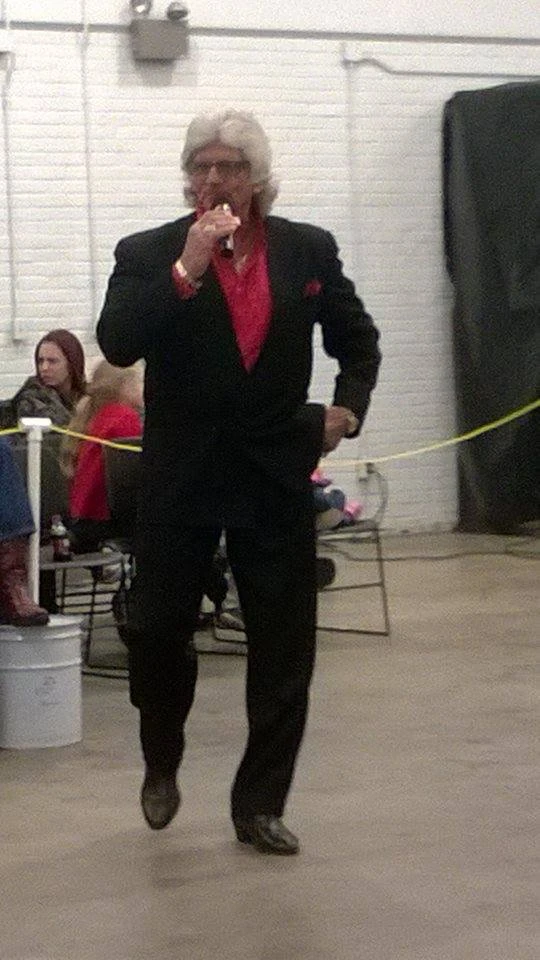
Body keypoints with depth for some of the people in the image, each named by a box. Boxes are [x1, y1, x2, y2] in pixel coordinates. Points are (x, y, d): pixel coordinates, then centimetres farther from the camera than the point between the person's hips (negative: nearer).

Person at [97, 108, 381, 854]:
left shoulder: (309, 250, 4)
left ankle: (260, 805, 17)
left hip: (277, 475, 2)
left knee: (284, 649, 4)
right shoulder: (148, 254, -2)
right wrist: (186, 269, -22)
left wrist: (347, 407, 0)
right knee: (157, 628, 4)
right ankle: (161, 764, 32)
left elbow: (358, 339, 16)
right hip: (181, 477, -1)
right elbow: (117, 344, -17)